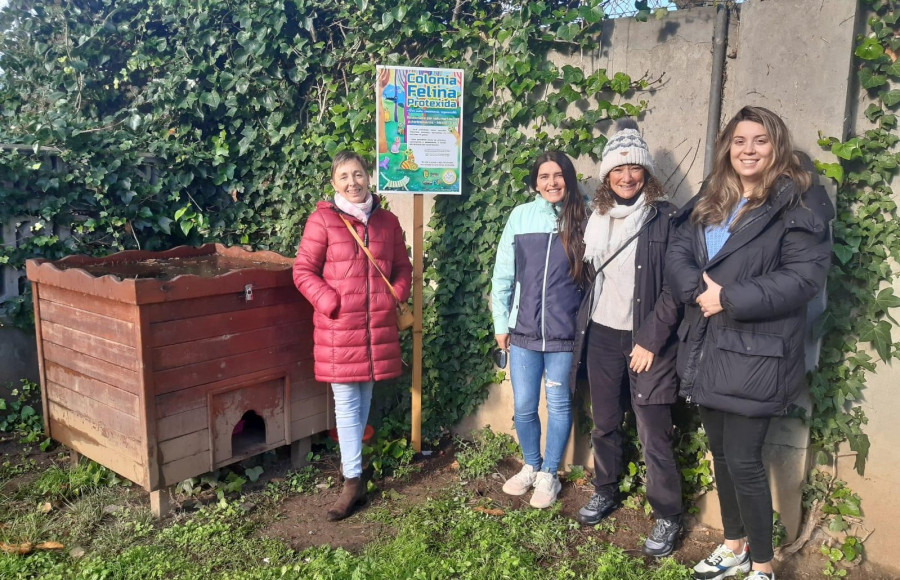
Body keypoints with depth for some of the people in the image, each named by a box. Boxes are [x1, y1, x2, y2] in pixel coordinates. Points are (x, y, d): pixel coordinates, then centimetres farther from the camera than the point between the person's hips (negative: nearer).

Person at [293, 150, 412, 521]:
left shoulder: (386, 221, 7)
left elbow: (402, 267, 15)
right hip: (338, 327, -4)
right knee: (347, 403, 0)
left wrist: (397, 298, -1)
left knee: (365, 398, 16)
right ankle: (353, 481, 7)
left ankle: (350, 458, 37)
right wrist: (331, 303, -13)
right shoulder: (322, 220, -5)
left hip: (379, 326, 4)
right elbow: (303, 271, -4)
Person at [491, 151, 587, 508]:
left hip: (563, 332, -1)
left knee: (558, 404, 10)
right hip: (522, 331, 1)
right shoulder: (520, 217, 1)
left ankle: (549, 475, 28)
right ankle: (531, 466, 33)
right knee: (523, 406, 9)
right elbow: (503, 274, 4)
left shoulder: (582, 220, -1)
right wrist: (501, 323, 4)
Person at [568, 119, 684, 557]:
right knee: (604, 423, 17)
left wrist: (650, 340, -15)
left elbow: (676, 286, -12)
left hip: (647, 340, -5)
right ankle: (605, 492, 36)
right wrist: (583, 326, 10)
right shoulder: (597, 218, 7)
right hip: (601, 336, 5)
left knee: (653, 435, 0)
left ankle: (668, 518, 17)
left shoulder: (665, 218, -9)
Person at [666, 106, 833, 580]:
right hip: (707, 349, 6)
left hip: (756, 354, -6)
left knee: (743, 459, -2)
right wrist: (700, 291, -17)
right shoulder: (709, 200, 12)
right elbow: (677, 253, 3)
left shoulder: (798, 204, -7)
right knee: (720, 452, 16)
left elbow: (805, 276, -16)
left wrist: (728, 298, -20)